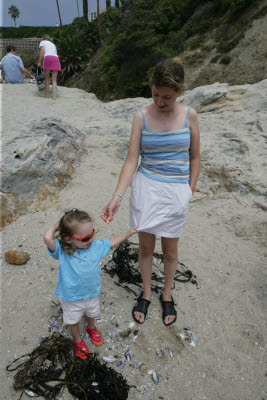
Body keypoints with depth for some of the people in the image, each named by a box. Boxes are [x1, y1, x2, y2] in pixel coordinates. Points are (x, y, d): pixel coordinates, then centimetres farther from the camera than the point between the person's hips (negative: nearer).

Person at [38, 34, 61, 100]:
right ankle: (54, 96, -13)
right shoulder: (53, 44, 36)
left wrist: (39, 62, 1)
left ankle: (47, 94, 11)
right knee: (54, 80, -1)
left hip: (48, 57, -4)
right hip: (56, 58, 4)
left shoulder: (43, 42, 21)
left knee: (47, 78, 9)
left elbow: (42, 51, 3)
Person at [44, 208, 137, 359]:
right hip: (71, 298, -3)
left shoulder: (95, 246, -15)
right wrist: (55, 227, -27)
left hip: (92, 293, 3)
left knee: (92, 314, 32)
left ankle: (91, 328, 65)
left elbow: (112, 241, 0)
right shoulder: (62, 250, -26)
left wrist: (128, 233, 4)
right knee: (73, 320, 23)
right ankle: (78, 340, 53)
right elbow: (47, 238, -43)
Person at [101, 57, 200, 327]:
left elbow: (194, 158, 5)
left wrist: (189, 192, 4)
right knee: (146, 246, 11)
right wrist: (117, 196, -18)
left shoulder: (189, 115, -3)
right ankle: (146, 294, 37)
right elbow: (131, 160, -8)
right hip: (145, 187, 0)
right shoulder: (142, 117, -5)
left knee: (170, 248, 13)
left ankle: (167, 295, 39)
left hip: (176, 191, 0)